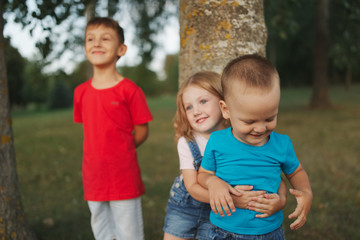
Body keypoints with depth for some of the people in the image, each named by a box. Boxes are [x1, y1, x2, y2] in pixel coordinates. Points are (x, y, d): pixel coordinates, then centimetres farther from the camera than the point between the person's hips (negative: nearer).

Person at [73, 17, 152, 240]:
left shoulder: (130, 90, -11)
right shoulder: (81, 92, 4)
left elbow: (142, 131, -5)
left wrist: (120, 151, 1)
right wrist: (102, 151, 8)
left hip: (124, 178, -5)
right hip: (93, 178, 5)